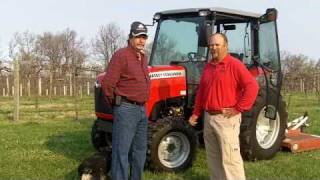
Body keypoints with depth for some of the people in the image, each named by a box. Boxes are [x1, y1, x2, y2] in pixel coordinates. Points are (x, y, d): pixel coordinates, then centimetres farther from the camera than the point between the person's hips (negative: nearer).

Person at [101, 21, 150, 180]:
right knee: (122, 151, -5)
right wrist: (114, 103, -4)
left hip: (141, 109, 9)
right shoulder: (121, 55, -12)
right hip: (126, 109, -9)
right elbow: (107, 83, -17)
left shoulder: (143, 57, 14)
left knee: (140, 149, 16)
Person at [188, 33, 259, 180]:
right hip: (209, 117, 8)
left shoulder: (234, 65, -9)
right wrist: (196, 113, 15)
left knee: (229, 157, -7)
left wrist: (238, 109, -16)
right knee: (213, 156, 15)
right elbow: (201, 91, 20)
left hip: (226, 118, -8)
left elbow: (252, 86, -17)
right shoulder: (208, 67, 15)